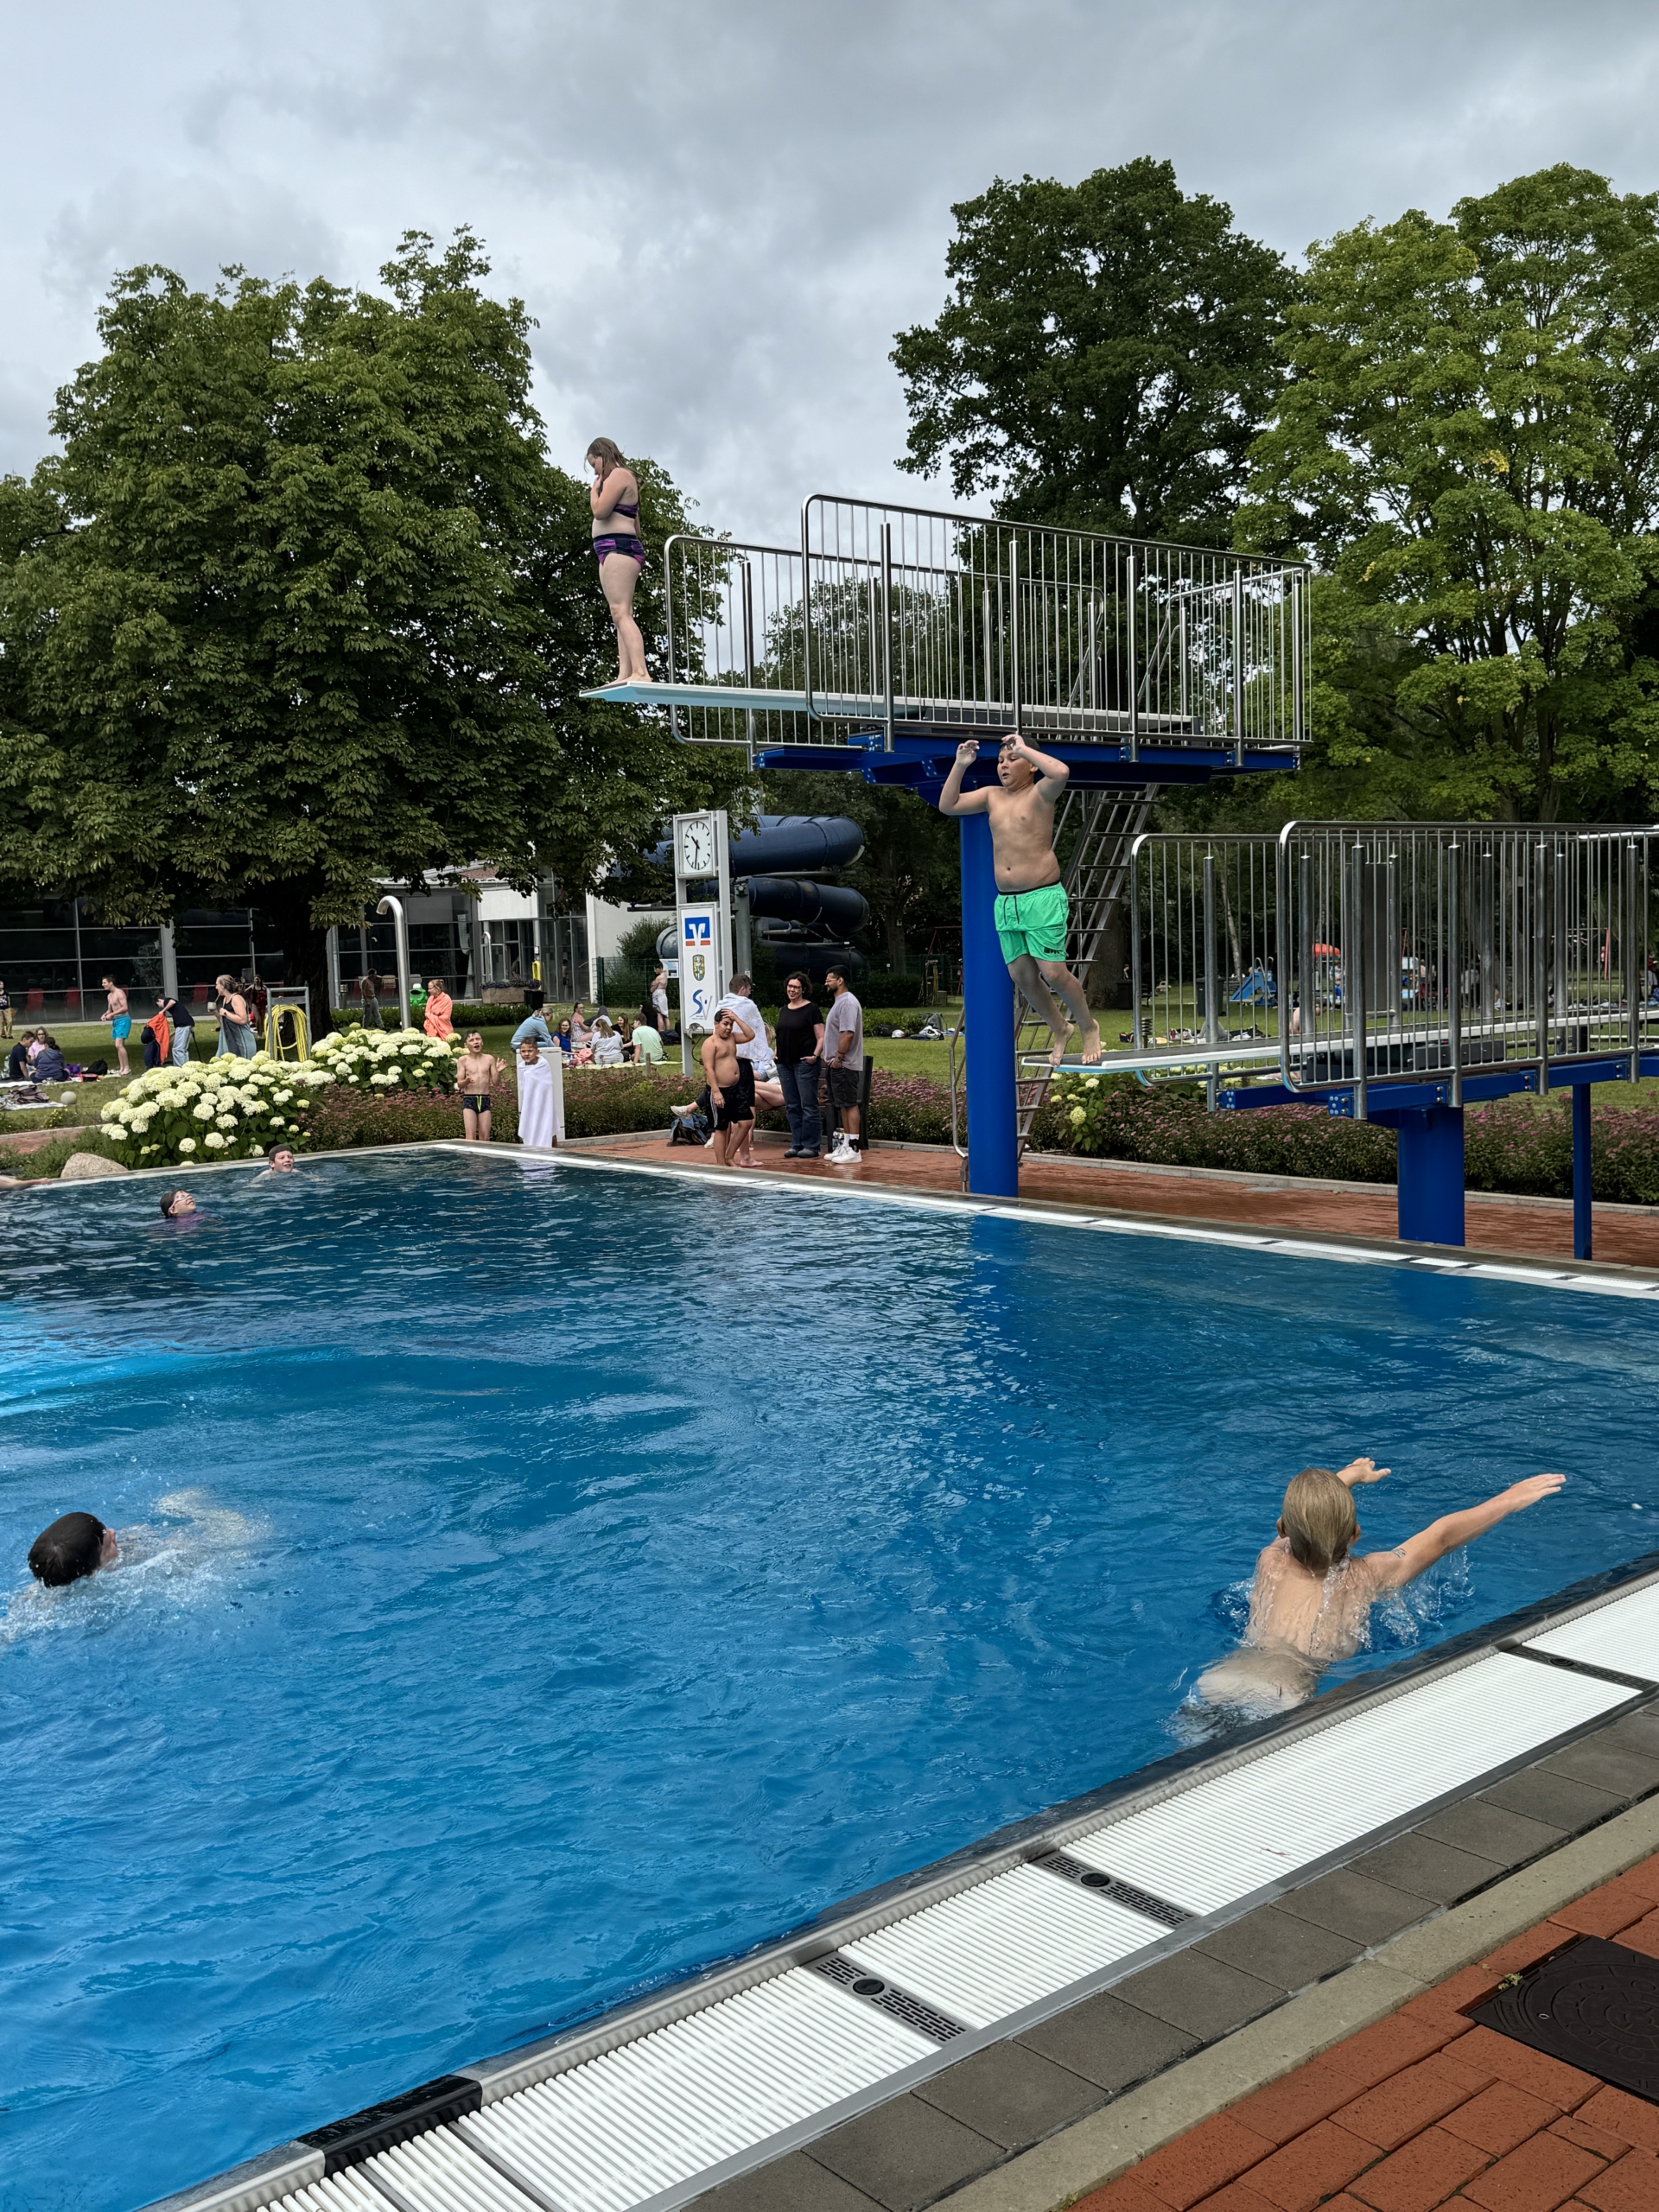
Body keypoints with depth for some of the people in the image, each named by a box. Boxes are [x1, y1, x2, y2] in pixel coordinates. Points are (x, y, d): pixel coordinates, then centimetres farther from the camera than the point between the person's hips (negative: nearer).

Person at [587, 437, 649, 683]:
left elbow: (600, 510, -15)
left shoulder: (619, 474, -4)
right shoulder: (622, 480, 28)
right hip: (614, 551, 11)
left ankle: (640, 672, -31)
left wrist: (594, 489, 2)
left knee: (621, 612, -21)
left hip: (618, 547, -11)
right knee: (621, 615, 2)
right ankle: (625, 674, -6)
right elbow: (635, 527, 32)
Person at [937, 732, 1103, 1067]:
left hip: (1043, 898, -6)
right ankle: (1059, 1029, 28)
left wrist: (1024, 749, -14)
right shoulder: (993, 797, 13)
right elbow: (947, 805, 11)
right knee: (1021, 974, 7)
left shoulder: (1040, 794, -4)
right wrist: (960, 766, 2)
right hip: (1005, 902, 7)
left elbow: (1061, 772, -26)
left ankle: (1089, 1027, 13)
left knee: (1053, 972, -10)